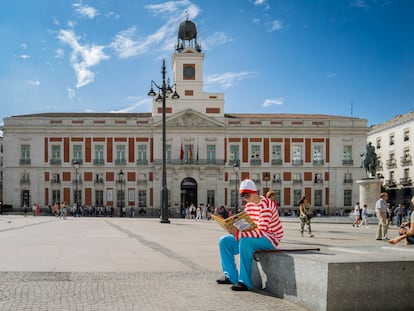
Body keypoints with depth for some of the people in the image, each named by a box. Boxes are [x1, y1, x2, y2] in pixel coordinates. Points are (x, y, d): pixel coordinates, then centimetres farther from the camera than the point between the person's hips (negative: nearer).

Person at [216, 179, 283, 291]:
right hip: (254, 236, 9)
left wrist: (238, 234, -37)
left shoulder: (265, 205, -21)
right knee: (224, 241, 1)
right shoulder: (248, 205, 7)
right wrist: (234, 228, -15)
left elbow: (261, 232, -29)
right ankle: (231, 277, 7)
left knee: (244, 242, -37)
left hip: (270, 238, -9)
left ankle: (245, 282, -30)